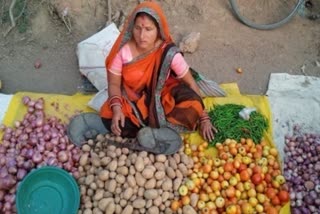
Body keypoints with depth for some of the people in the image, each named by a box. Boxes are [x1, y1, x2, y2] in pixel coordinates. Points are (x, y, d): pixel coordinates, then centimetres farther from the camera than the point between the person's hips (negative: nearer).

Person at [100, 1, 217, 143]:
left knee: (192, 106, -29)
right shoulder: (123, 50, -20)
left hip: (162, 100, -1)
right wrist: (117, 109, -31)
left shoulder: (169, 53, -23)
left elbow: (190, 83, -13)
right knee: (108, 118, -30)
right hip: (132, 100, 1)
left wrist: (204, 118, -12)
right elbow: (114, 84, -11)